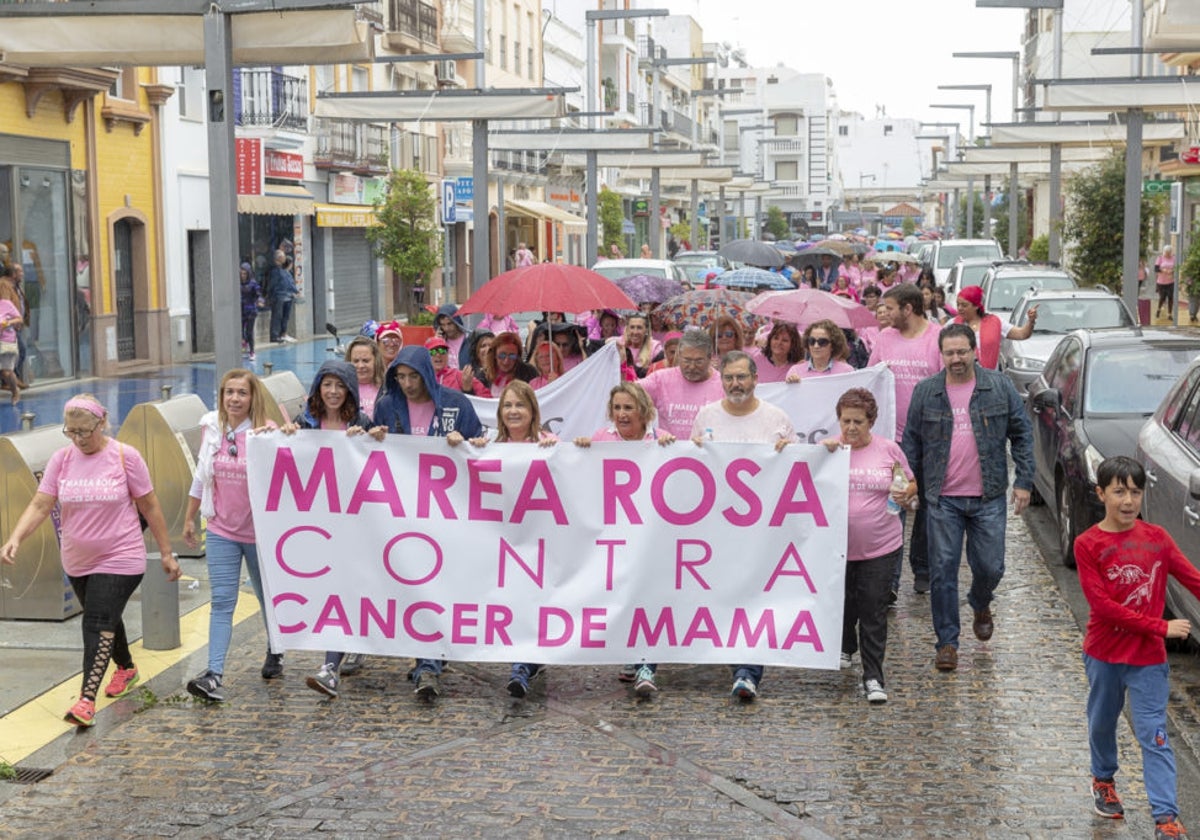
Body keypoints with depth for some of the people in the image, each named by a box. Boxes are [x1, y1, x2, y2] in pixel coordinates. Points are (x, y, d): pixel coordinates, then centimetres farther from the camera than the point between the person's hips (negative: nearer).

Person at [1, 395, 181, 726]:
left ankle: (87, 699, -17)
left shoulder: (126, 457, -11)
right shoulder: (61, 459, -2)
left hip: (119, 559, -5)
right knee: (106, 620, 21)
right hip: (77, 562, 5)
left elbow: (150, 507, -4)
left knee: (98, 624, -15)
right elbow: (40, 505, -7)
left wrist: (166, 553, -1)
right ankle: (126, 669, 45)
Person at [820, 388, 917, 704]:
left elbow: (911, 484, 12)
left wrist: (906, 494, -11)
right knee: (842, 604, 17)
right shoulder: (829, 447, 0)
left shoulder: (889, 450, 1)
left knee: (873, 612, -3)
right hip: (837, 545, 1)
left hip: (881, 547, -1)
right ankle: (846, 647, 46)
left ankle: (873, 678, 2)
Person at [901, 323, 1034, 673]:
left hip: (988, 498, 0)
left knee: (990, 567, 4)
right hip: (942, 499, 0)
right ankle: (947, 642, 9)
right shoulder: (925, 392, 3)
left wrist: (1024, 481, 1)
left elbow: (1021, 434, 7)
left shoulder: (1000, 387, 2)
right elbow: (911, 442, 10)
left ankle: (981, 605, 38)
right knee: (943, 570, -1)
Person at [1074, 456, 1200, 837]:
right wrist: (1161, 627, -19)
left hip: (1149, 657, 0)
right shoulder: (1088, 544, -11)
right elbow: (1101, 605, -17)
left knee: (1154, 736, -2)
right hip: (1103, 654, 0)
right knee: (1102, 723, 19)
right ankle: (1103, 780, 44)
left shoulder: (1157, 538, -2)